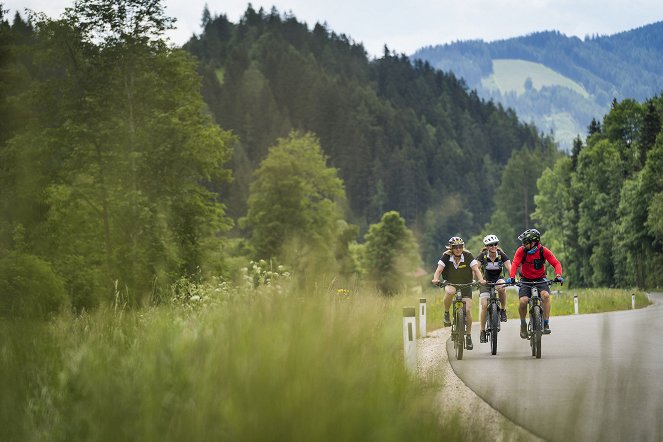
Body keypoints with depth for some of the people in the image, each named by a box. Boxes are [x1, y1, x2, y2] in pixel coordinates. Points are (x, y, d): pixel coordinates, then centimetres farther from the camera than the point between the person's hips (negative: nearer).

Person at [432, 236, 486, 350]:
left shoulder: (468, 256, -14)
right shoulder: (446, 257, -13)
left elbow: (476, 269, -22)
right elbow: (439, 269, -23)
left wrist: (481, 279, -41)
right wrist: (435, 279, -44)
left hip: (466, 286, 0)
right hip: (450, 284, 0)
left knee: (467, 310, -13)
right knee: (450, 292, -38)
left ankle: (468, 336, 3)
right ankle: (446, 314, -14)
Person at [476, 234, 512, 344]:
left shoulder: (502, 255, -13)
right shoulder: (482, 255, -14)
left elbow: (510, 268, -23)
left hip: (498, 279, 0)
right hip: (486, 281, 0)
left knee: (502, 287, -38)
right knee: (484, 305, -15)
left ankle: (503, 310, -16)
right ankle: (482, 331, -3)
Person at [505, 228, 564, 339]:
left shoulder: (543, 251, -12)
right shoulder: (521, 251, -13)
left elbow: (556, 263, -13)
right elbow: (515, 264, -22)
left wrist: (558, 275, -31)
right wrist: (512, 277, -39)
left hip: (540, 280, 0)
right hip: (526, 280, 0)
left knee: (545, 295, -31)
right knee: (522, 301, -24)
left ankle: (546, 324, -23)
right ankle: (523, 324, 3)